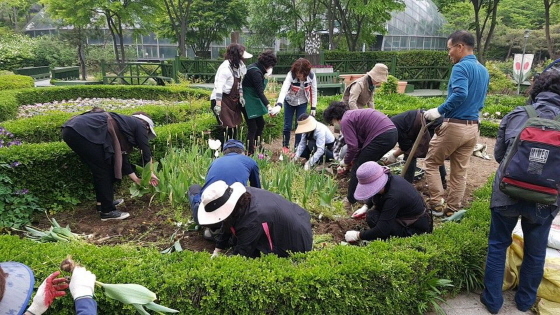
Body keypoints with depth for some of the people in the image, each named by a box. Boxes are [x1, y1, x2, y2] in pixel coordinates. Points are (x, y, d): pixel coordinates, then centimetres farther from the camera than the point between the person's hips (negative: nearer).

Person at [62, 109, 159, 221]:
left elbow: (122, 158, 33)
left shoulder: (124, 124, 32)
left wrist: (137, 180, 38)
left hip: (71, 129, 10)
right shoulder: (139, 125, 12)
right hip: (84, 131, -10)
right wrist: (150, 174, 27)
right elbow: (146, 152, 13)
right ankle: (108, 211, 12)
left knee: (100, 169, 22)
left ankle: (103, 203, 33)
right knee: (103, 171, 3)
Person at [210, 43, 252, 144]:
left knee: (234, 127, 12)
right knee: (227, 128, -7)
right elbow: (218, 87, -24)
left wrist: (241, 96, 3)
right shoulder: (225, 67, -20)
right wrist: (218, 105, -27)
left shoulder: (237, 66, 6)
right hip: (222, 100, -8)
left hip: (232, 101, 8)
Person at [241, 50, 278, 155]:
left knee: (260, 124, 16)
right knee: (252, 127, -7)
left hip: (254, 101, 11)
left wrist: (265, 76, -1)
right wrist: (268, 105, -32)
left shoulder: (256, 68, 7)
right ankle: (250, 153, 2)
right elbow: (260, 91, -27)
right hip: (248, 102, -11)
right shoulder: (255, 72, -23)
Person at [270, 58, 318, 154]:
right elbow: (284, 90, -43)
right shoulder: (291, 75, -30)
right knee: (287, 125, 3)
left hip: (302, 103, 1)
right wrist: (278, 105, -57)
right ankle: (285, 145, 23)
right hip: (289, 101, -1)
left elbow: (313, 92, -9)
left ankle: (297, 147, 14)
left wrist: (313, 107, -7)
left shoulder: (312, 76, -22)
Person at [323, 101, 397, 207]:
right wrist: (352, 160, 24)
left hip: (381, 136, -10)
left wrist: (346, 162, 7)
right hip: (392, 133, 10)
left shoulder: (345, 121, -4)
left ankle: (350, 202, 13)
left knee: (357, 169, 4)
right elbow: (359, 143, 25)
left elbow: (352, 146, -10)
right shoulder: (353, 115, 25)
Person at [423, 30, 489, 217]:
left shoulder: (461, 67, -12)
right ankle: (452, 210, 20)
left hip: (453, 126, -8)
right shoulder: (484, 70, 17)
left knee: (431, 163, 8)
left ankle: (437, 205, 9)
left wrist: (439, 110, -21)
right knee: (460, 171, 13)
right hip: (473, 128, 8)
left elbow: (460, 94, -28)